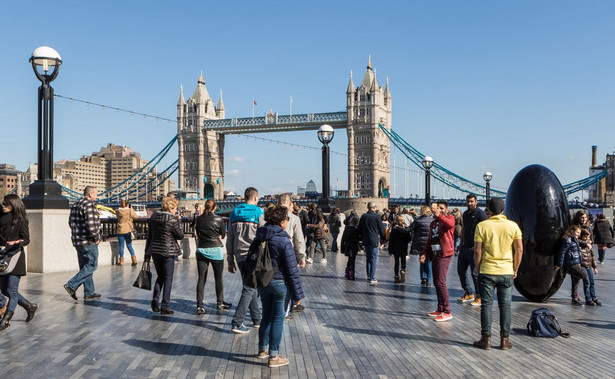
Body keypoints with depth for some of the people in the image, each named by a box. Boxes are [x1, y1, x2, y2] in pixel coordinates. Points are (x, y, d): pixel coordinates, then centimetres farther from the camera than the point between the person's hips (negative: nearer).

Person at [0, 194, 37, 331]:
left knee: (12, 290, -5)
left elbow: (26, 239, -8)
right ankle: (30, 307, 28)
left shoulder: (20, 220, -7)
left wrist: (16, 243, -26)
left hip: (15, 256, -7)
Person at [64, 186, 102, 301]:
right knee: (92, 265, -3)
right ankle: (72, 285, -9)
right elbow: (91, 224, -24)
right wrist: (96, 238, -13)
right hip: (88, 242, -10)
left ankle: (89, 293, 15)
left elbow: (71, 222, 22)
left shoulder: (75, 205, 16)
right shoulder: (90, 205, -15)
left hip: (77, 241, 10)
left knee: (85, 266, 12)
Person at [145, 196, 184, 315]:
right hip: (168, 252, -6)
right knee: (168, 278, 4)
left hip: (154, 251, 6)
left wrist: (147, 254, 14)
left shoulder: (153, 217, 5)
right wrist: (178, 221, 3)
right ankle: (164, 306, 4)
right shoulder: (172, 220, -14)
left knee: (160, 276, 20)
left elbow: (149, 236, 9)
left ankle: (155, 300, 9)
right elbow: (180, 236, -5)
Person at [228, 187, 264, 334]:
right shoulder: (258, 214, -7)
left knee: (251, 286, 17)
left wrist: (230, 261, 16)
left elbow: (230, 240, 12)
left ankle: (257, 319, 25)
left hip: (239, 257, 6)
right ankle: (237, 323, -6)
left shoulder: (234, 213, 10)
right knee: (249, 288, -3)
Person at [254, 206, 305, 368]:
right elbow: (292, 270, -15)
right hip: (279, 283, -6)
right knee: (277, 318, 4)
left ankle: (263, 349, 32)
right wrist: (297, 293, -9)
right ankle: (274, 356, 9)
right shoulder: (284, 241, -17)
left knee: (266, 316, 20)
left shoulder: (258, 238, 3)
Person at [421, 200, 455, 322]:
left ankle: (447, 312, -9)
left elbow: (450, 224, -28)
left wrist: (439, 215, -42)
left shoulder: (449, 217, -2)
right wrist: (425, 253, 11)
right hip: (435, 254, 8)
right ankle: (440, 309, 17)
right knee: (436, 283, 9)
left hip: (444, 254, -8)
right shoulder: (433, 223, 21)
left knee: (440, 282, -13)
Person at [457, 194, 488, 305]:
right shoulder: (465, 213, 16)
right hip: (465, 247, 9)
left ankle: (479, 297, 6)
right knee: (461, 270, 13)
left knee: (475, 273, -5)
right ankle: (469, 293, 27)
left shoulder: (480, 213, -10)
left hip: (474, 249, -9)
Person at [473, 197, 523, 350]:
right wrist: (515, 269, 10)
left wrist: (478, 269, 5)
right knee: (505, 306, 10)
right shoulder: (513, 226, -1)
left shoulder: (482, 226, -7)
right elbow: (519, 250, 0)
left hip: (487, 272, -1)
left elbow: (477, 251, -7)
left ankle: (486, 339, 10)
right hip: (507, 272, 2)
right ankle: (505, 339, 14)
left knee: (486, 305, 6)